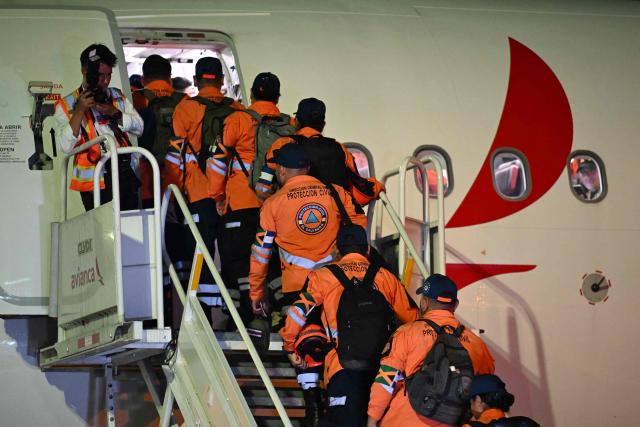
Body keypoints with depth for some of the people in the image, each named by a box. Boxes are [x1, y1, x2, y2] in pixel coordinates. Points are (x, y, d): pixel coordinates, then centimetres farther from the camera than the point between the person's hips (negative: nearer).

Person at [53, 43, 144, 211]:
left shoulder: (118, 97, 18)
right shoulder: (66, 105, 3)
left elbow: (139, 127, 10)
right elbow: (66, 145, -8)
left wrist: (114, 112, -6)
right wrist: (80, 110, -16)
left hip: (126, 174, 4)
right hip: (95, 181, -4)